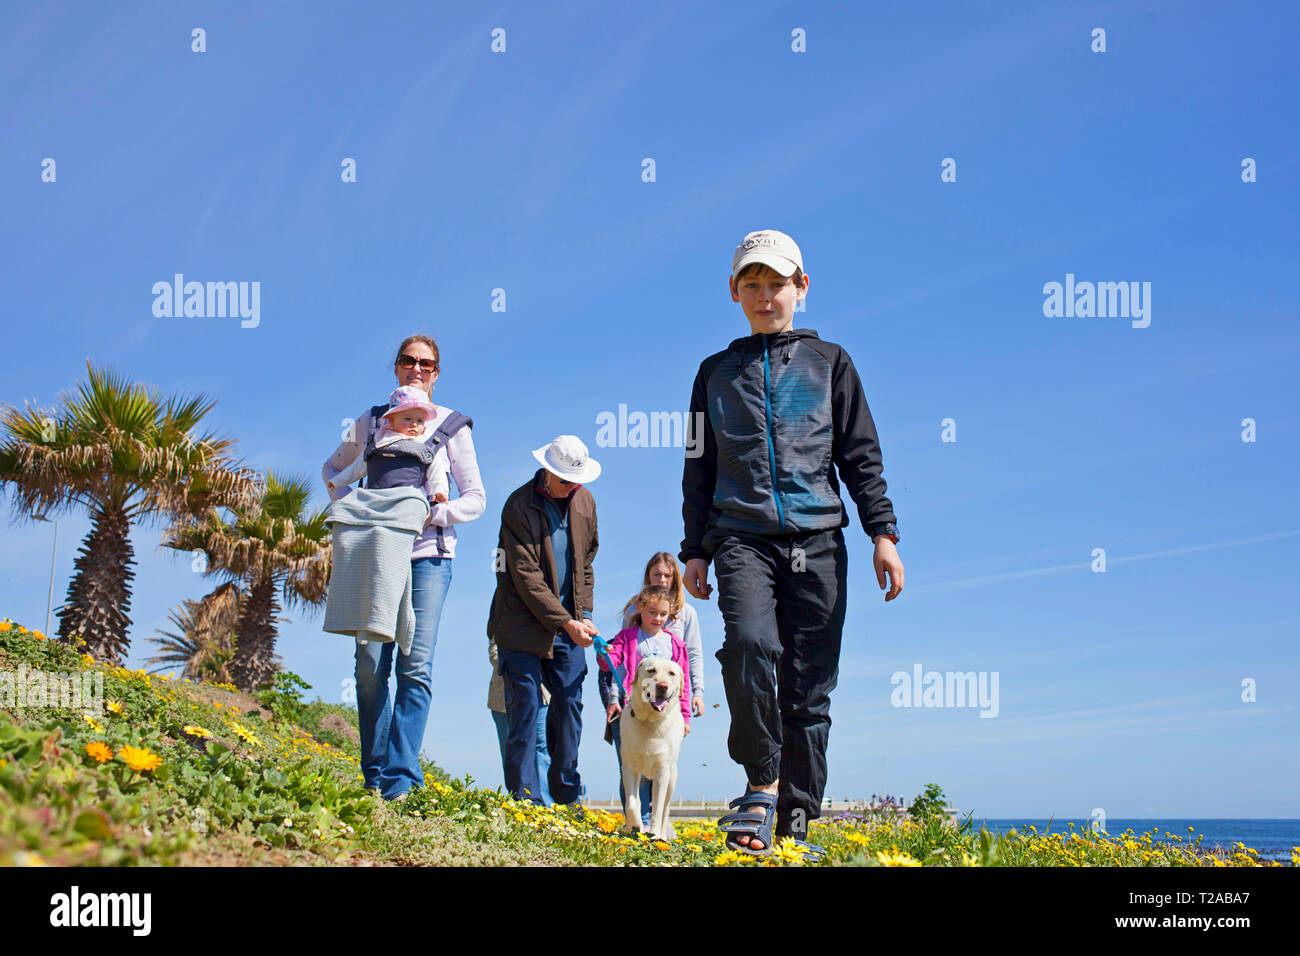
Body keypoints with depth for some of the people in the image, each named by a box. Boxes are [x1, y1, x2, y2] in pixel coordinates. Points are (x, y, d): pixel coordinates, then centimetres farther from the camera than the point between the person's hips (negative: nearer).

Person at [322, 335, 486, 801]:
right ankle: (374, 776, 7)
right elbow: (333, 468, 27)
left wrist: (432, 514, -10)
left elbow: (476, 499, 7)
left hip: (427, 555, -2)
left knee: (416, 666, -10)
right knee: (370, 663, -4)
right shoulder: (372, 421, 15)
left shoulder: (452, 426, 9)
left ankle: (401, 780, -10)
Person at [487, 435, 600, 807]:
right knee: (524, 708, -4)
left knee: (569, 703, 6)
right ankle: (524, 799, 1)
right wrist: (566, 622, -19)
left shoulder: (585, 501, 6)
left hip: (568, 620, 5)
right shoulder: (519, 505, -13)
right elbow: (527, 576, -17)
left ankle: (568, 796, 15)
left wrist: (584, 614, 8)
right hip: (523, 622, -5)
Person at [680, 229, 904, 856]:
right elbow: (699, 468, 18)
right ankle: (761, 785, -12)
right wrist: (696, 551, 12)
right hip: (742, 539, 0)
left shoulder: (829, 362, 14)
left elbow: (861, 455, 11)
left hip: (817, 542, 0)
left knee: (809, 685, 0)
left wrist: (883, 532, 1)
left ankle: (795, 821, 10)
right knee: (749, 645, -27)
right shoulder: (716, 373, 17)